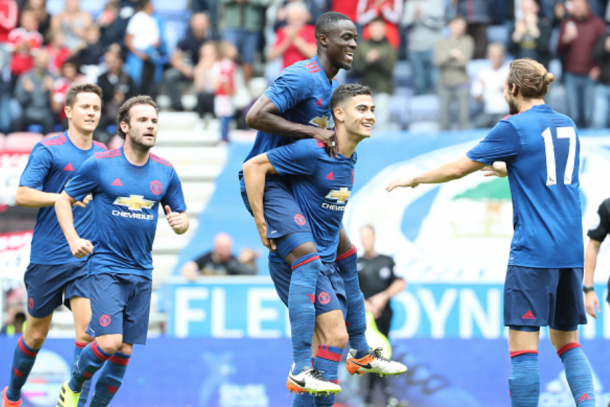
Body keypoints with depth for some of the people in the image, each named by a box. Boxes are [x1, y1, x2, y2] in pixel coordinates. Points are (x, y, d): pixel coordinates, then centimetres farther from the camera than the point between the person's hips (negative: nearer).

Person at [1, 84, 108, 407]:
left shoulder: (103, 155, 11)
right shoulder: (48, 150, -5)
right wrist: (64, 197, -22)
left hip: (88, 260, 3)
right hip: (47, 258, -3)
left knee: (87, 329, -14)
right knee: (36, 334, 8)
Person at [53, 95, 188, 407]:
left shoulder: (166, 172, 4)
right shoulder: (99, 165, -6)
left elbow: (181, 218, 14)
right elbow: (63, 200, 5)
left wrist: (180, 223, -11)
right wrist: (73, 239, -9)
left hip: (142, 273, 4)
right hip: (105, 266, -4)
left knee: (125, 350, 4)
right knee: (109, 341, -17)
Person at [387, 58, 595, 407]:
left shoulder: (515, 127, -6)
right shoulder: (568, 126, 13)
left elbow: (459, 168, -2)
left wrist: (415, 179, 13)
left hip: (534, 249, -7)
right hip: (571, 249, 7)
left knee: (523, 343, -6)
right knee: (567, 342, 12)